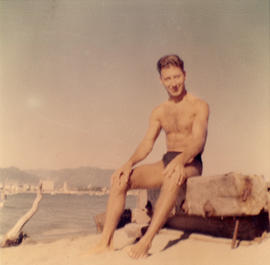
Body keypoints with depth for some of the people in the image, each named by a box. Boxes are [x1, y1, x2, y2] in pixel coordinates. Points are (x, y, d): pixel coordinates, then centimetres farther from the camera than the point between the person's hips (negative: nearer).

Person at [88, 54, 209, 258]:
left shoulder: (199, 106, -2)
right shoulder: (159, 112, 14)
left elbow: (198, 140, -16)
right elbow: (147, 142, 6)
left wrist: (181, 160, -36)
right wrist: (130, 163, -13)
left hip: (191, 163, -5)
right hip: (167, 161, 5)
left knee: (172, 179, -41)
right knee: (121, 180, -14)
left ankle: (146, 241, -41)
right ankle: (106, 241, -17)